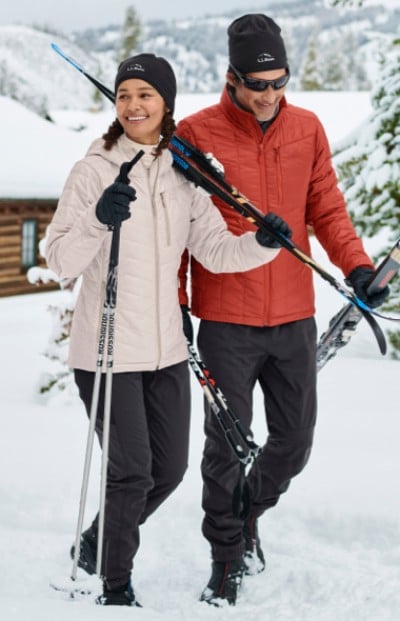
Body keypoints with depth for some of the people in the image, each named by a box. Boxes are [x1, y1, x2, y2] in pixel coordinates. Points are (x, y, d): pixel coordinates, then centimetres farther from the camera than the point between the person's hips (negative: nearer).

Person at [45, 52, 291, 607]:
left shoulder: (183, 175, 6)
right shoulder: (95, 171, -9)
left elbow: (214, 250, 4)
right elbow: (61, 261, -15)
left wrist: (262, 244, -15)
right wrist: (99, 221, -33)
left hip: (166, 348, 6)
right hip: (107, 352, -6)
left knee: (170, 469, 13)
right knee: (131, 471, -2)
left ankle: (98, 542, 38)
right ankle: (116, 588, 19)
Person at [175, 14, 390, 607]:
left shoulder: (307, 129, 4)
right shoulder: (196, 134, -7)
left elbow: (326, 209, 10)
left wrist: (355, 265, -5)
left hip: (294, 318, 4)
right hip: (226, 321, -4)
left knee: (295, 441, 11)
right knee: (228, 446, 1)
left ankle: (250, 511, 39)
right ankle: (227, 558, 17)